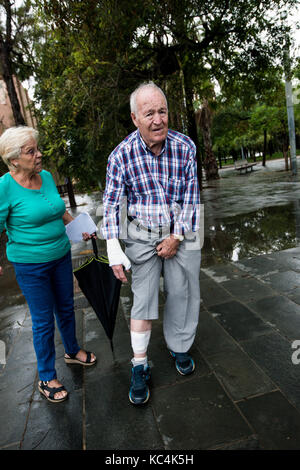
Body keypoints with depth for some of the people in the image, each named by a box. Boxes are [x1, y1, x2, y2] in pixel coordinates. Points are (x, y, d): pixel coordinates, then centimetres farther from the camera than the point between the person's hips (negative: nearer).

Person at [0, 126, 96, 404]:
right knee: (44, 320, 6)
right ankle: (47, 378, 27)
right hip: (31, 265, -6)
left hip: (61, 255, 6)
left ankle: (72, 351, 46)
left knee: (66, 308, 20)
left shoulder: (46, 176, 1)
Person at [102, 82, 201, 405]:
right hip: (142, 236, -1)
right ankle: (140, 367, 18)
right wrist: (114, 249, -18)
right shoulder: (121, 155, -13)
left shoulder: (185, 147, -10)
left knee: (181, 294, 12)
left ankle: (179, 348, 37)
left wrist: (177, 237, -9)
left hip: (180, 233, 2)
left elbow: (191, 196, -5)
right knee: (143, 300, 1)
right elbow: (111, 203, -9)